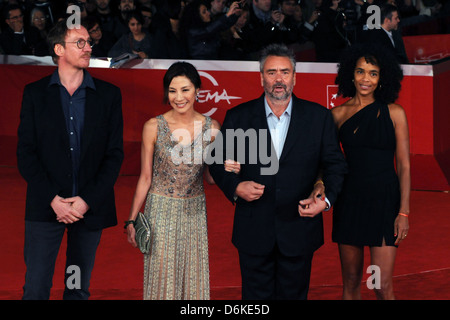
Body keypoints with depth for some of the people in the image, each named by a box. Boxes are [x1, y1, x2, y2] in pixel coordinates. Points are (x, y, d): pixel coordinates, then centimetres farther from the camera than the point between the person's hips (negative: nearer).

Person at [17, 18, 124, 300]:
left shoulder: (109, 94, 6)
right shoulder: (35, 93, 4)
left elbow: (115, 154, 2)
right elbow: (26, 153, 0)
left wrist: (87, 201, -8)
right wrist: (53, 200, -11)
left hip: (91, 207, 1)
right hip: (45, 207, -1)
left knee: (79, 287, 8)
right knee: (36, 288, -3)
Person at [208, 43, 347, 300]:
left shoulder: (319, 117, 0)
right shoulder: (238, 117, 0)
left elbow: (335, 163, 2)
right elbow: (218, 161, 6)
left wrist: (326, 199, -15)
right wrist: (235, 187, -14)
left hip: (299, 229, 0)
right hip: (253, 232, 0)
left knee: (294, 294, 11)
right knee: (256, 296, 9)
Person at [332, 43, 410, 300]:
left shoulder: (394, 113, -1)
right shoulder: (338, 114, 5)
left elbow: (404, 166, -2)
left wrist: (404, 212, -7)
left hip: (384, 200, -2)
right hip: (350, 199, 3)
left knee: (383, 286, -7)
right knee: (351, 281, 8)